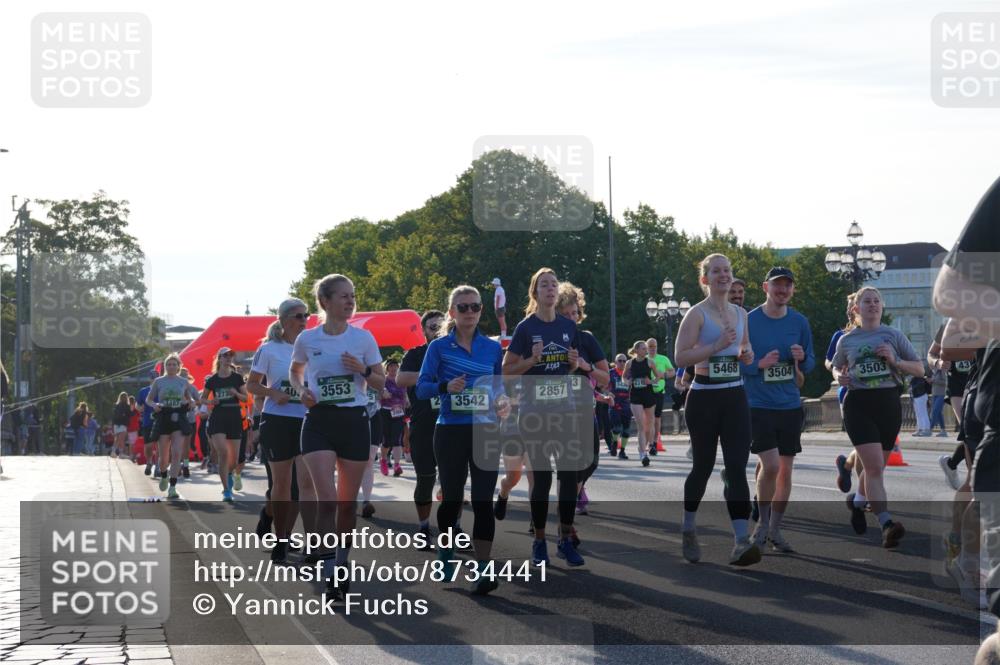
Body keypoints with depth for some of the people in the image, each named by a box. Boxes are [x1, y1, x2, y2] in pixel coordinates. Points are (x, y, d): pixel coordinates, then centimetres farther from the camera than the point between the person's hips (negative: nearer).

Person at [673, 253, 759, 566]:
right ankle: (688, 530, 29)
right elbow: (680, 356, -14)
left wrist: (747, 354, 4)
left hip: (735, 397, 4)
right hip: (704, 397, -4)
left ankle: (741, 541, -18)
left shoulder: (740, 313, 11)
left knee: (737, 467, -9)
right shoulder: (697, 314, -6)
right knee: (703, 466, 6)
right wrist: (716, 346, -23)